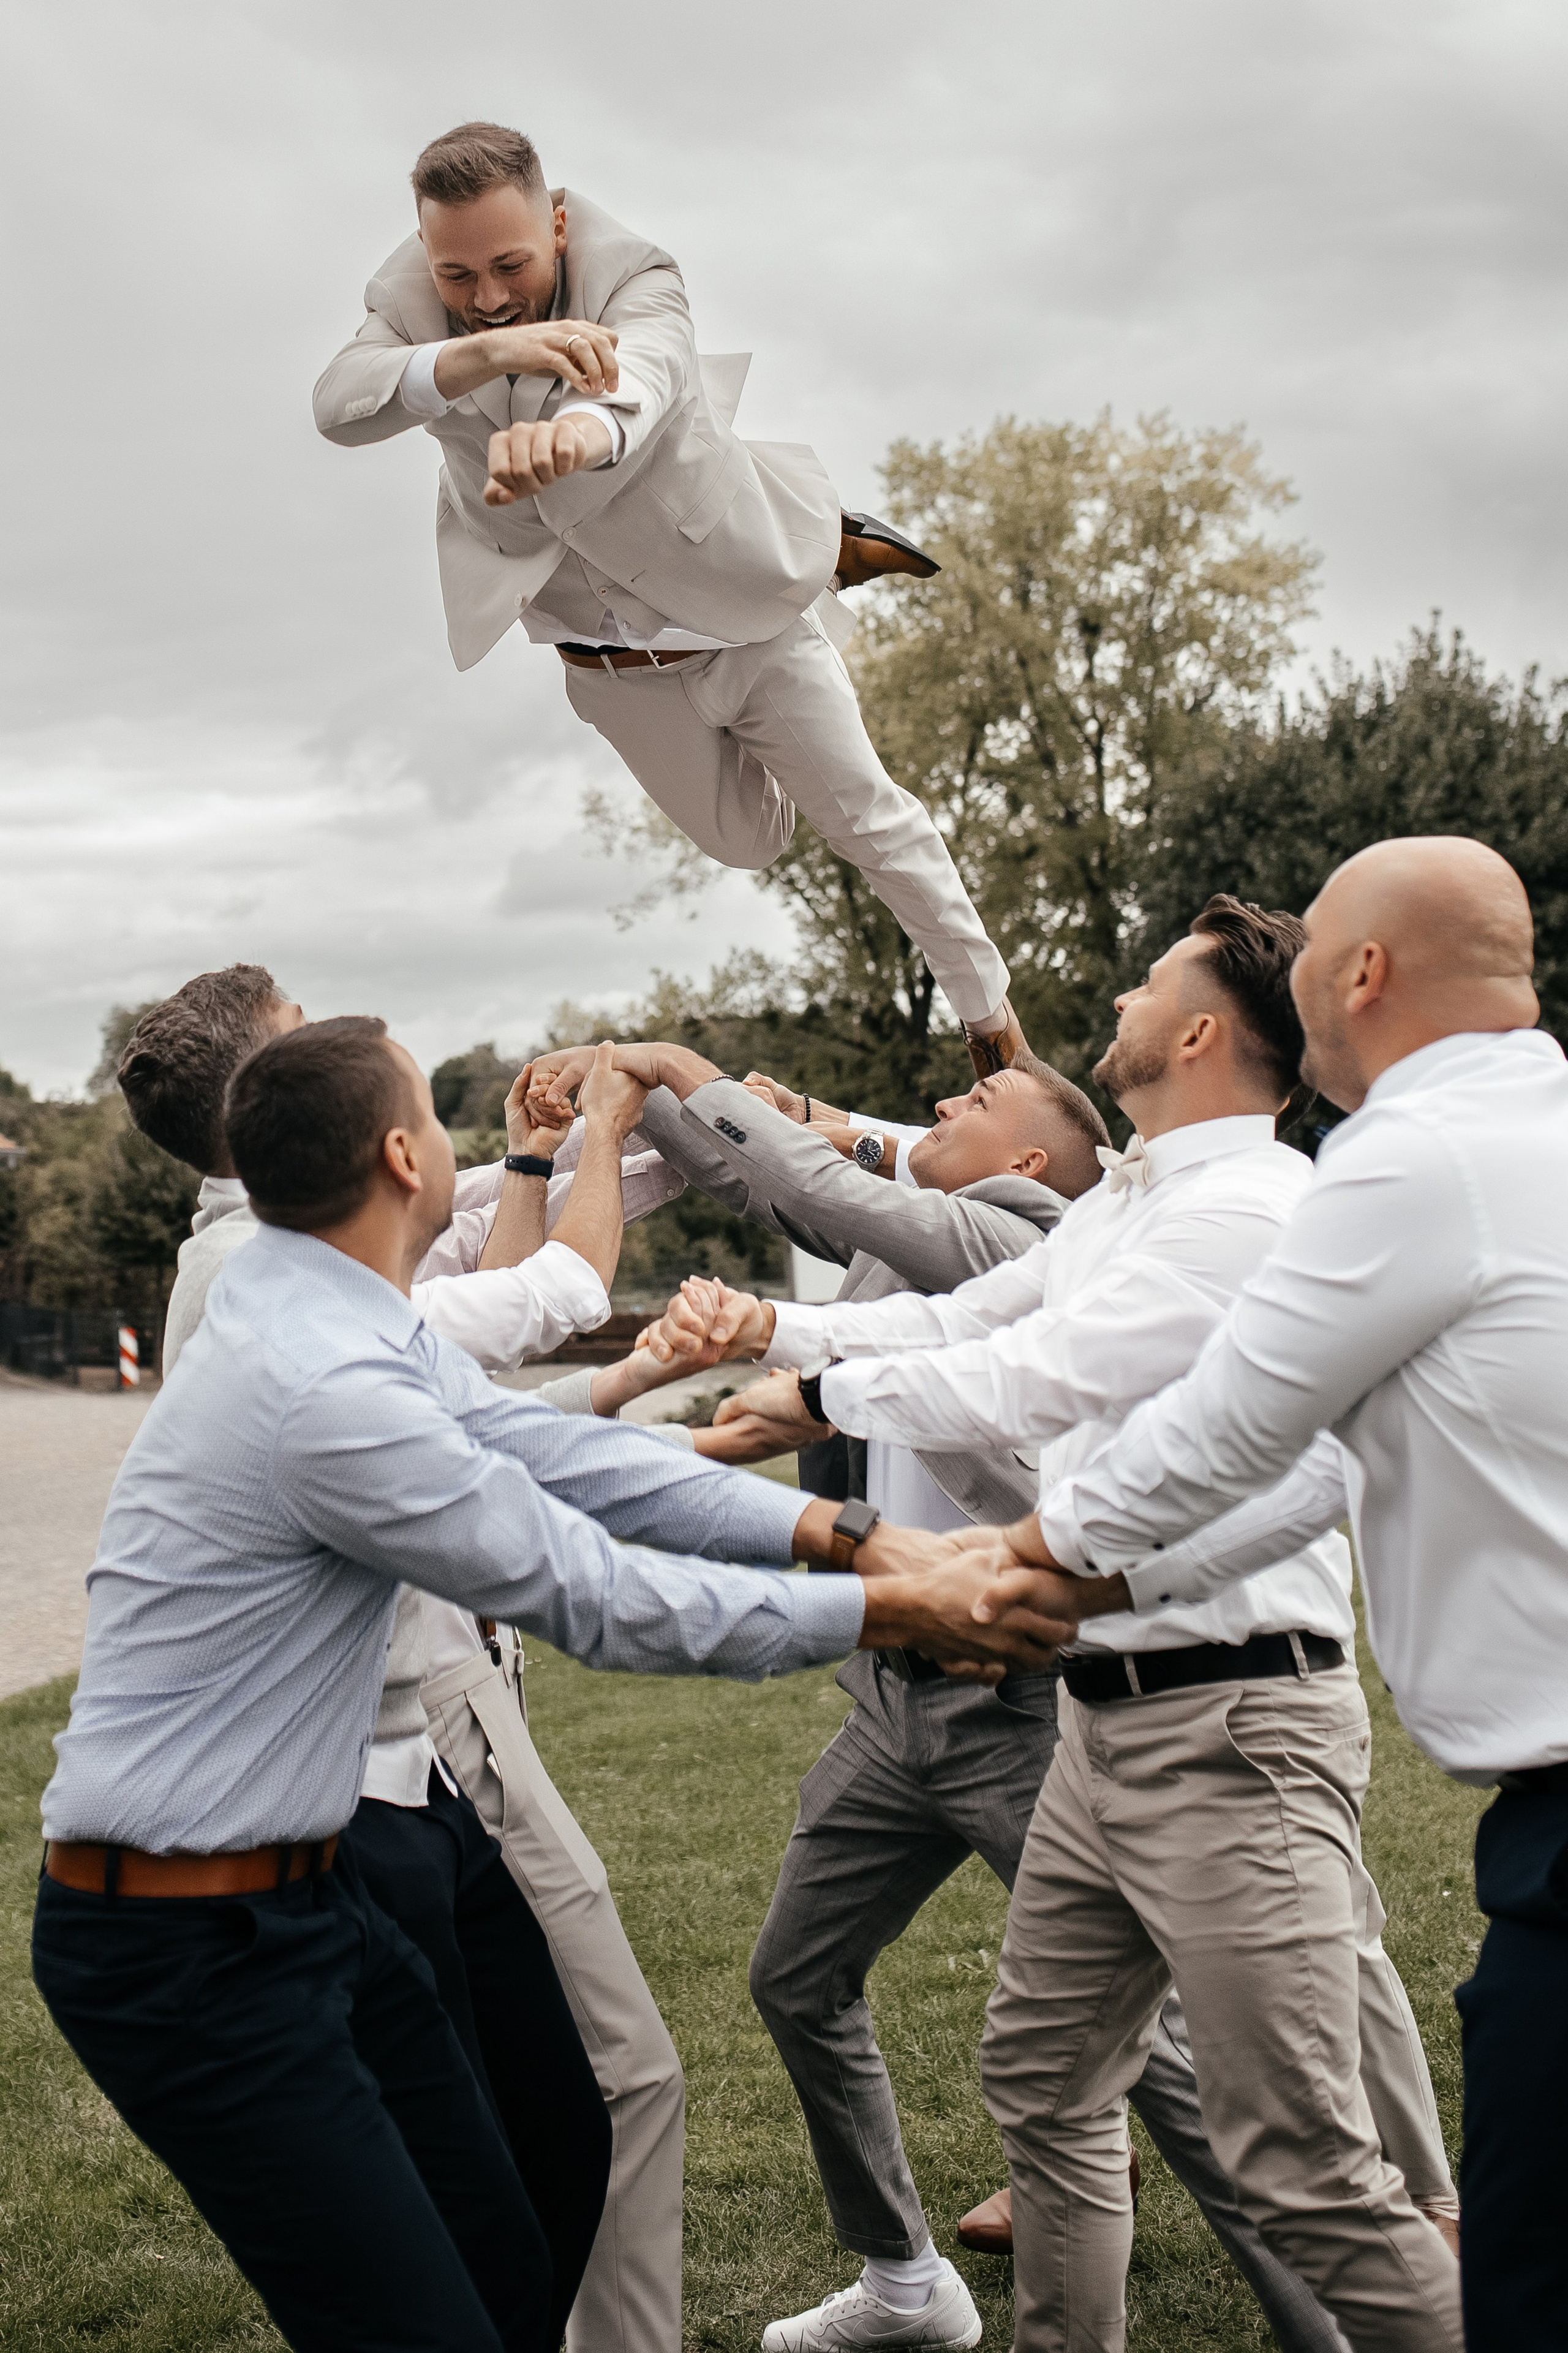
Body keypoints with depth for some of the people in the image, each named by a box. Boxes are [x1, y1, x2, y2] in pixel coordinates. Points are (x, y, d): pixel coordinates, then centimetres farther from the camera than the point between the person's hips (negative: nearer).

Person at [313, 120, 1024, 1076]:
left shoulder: (634, 279, -27)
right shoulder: (411, 299, -16)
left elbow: (641, 372, -53)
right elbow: (339, 405, -39)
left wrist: (580, 432, -80)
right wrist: (482, 354, -59)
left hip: (737, 609, -4)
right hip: (609, 657, 4)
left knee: (868, 814, 4)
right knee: (747, 840, 21)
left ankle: (986, 998, 30)